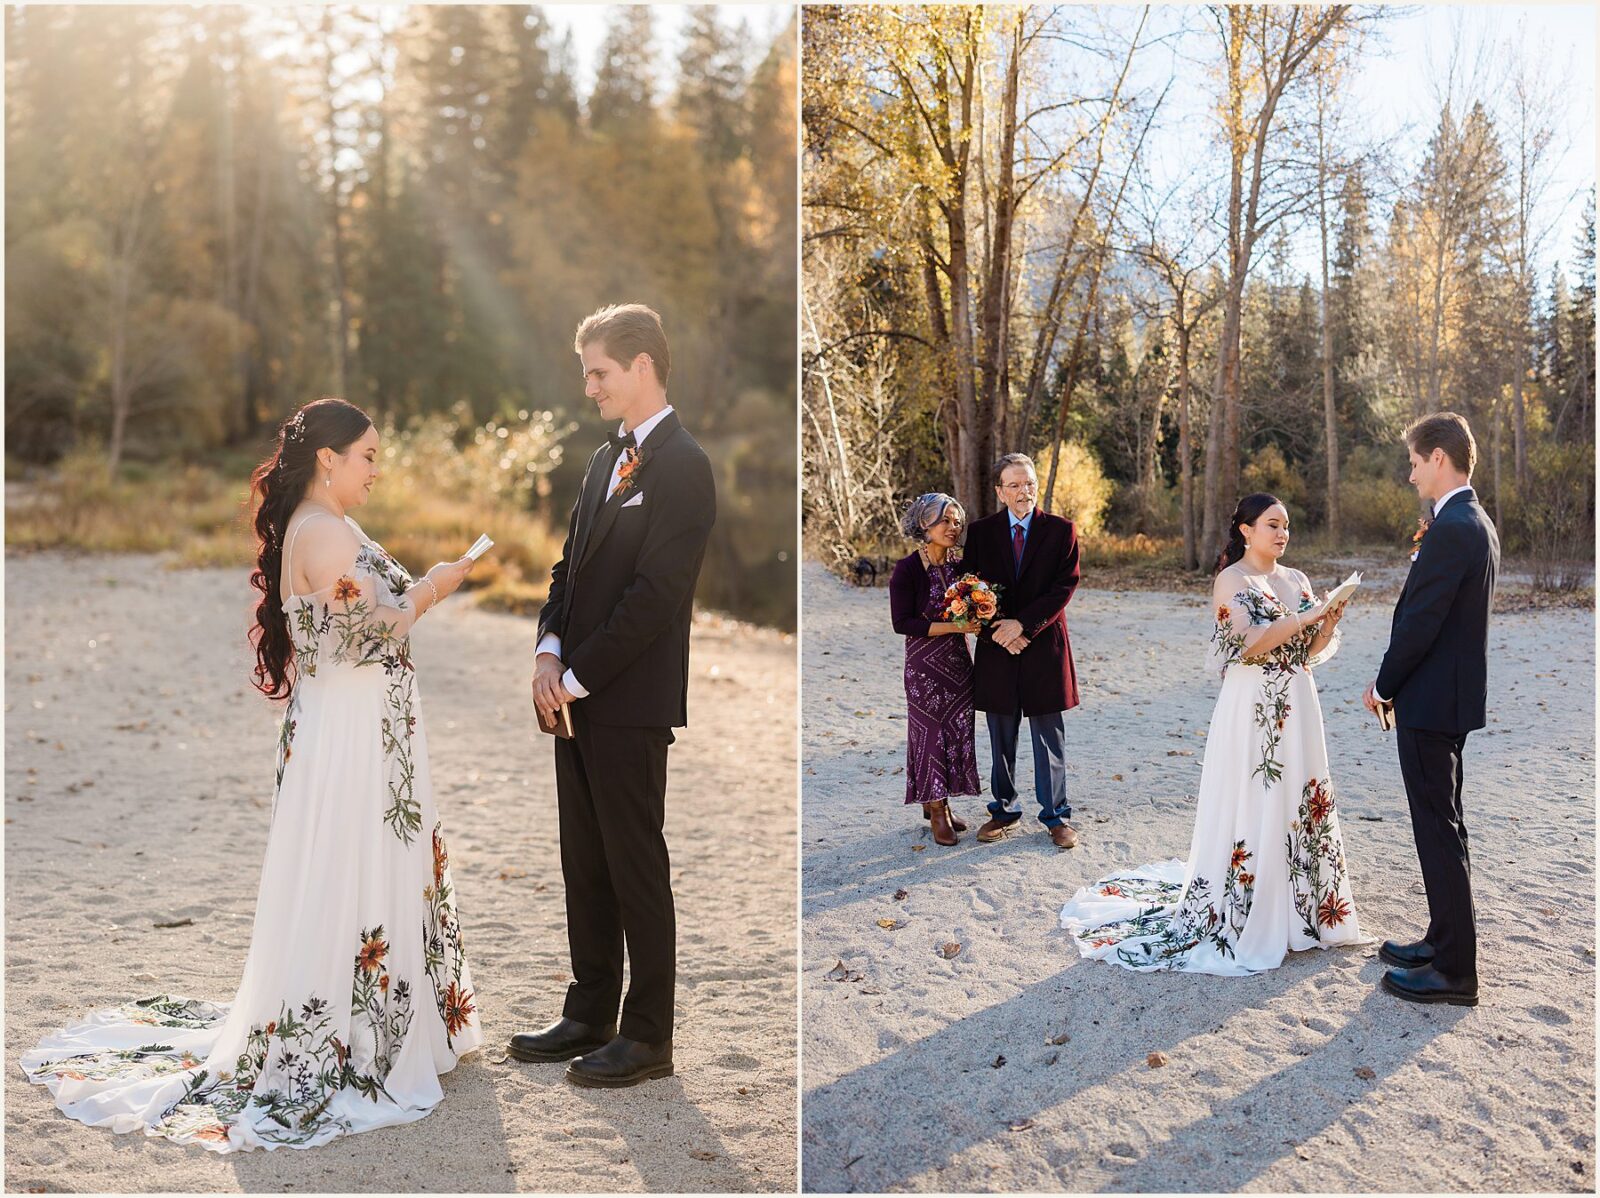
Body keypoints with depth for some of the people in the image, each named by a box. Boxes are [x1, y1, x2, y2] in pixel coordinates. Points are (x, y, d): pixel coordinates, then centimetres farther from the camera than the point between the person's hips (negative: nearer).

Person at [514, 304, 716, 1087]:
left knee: (636, 867, 1)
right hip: (577, 696, 8)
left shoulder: (682, 466, -13)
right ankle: (590, 1015, 27)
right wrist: (550, 649, 0)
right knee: (584, 865, 14)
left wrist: (577, 676, -15)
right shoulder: (606, 460, 15)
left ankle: (648, 1036, 13)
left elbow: (655, 594, -18)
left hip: (630, 703, -8)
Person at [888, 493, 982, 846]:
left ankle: (939, 803, 22)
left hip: (959, 661, 6)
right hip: (925, 664, -6)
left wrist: (977, 616, -10)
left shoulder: (960, 564, 4)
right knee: (930, 732, 2)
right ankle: (938, 812, 13)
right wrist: (954, 626, -21)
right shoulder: (907, 569, -13)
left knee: (957, 732, 9)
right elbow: (903, 623, -16)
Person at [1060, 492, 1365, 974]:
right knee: (1250, 809, -2)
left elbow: (1311, 650, 11)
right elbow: (1248, 643, -20)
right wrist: (1305, 617, -21)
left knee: (1298, 804, 10)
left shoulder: (1296, 580, 12)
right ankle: (1239, 918, 8)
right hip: (1252, 712, -7)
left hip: (1296, 711, 7)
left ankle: (1293, 910, 22)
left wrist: (1328, 622, -7)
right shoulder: (1232, 580, -7)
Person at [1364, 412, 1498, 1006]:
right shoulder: (1478, 523, 12)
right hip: (1455, 695, 10)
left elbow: (1420, 623, -21)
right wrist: (1396, 681, 12)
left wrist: (1384, 685, -7)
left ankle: (1454, 970, 4)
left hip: (1430, 701, -10)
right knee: (1444, 826, 18)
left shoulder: (1450, 529, -20)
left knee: (1439, 830, -4)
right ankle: (1446, 940, 30)